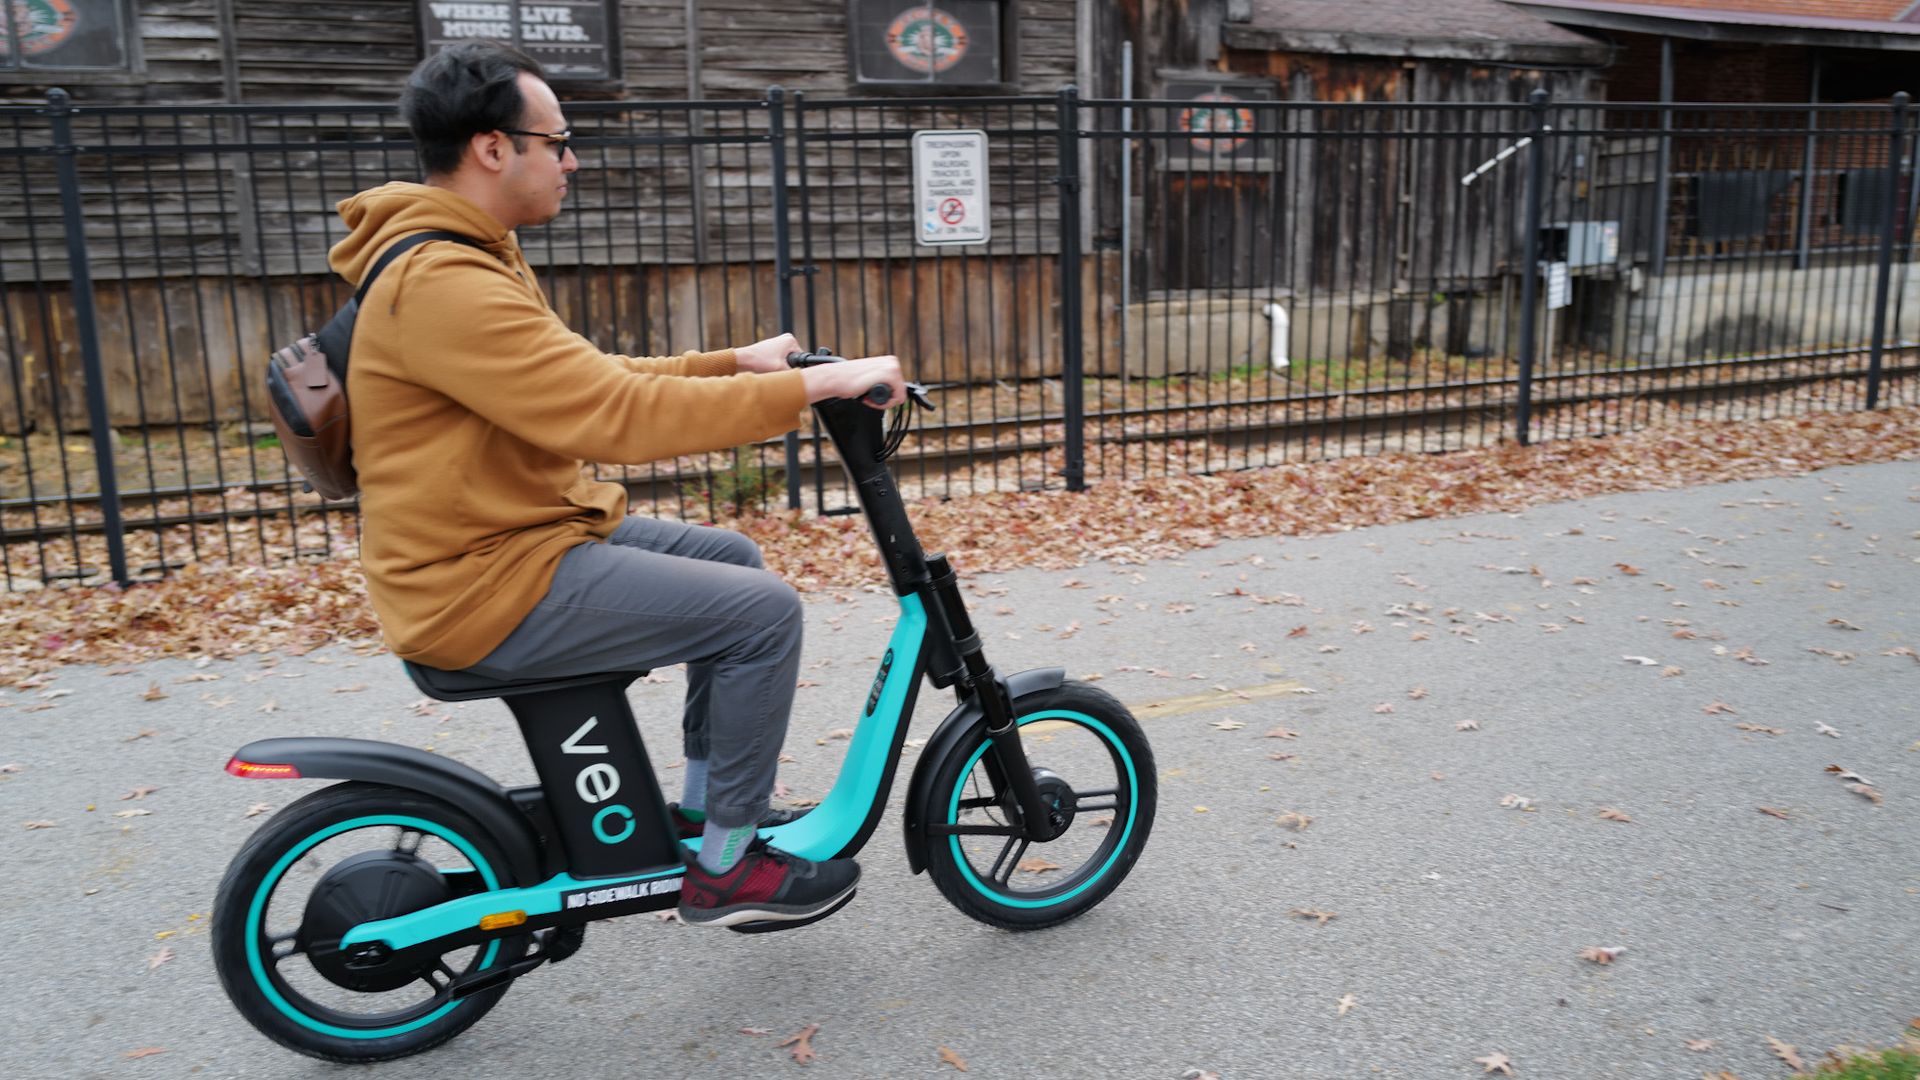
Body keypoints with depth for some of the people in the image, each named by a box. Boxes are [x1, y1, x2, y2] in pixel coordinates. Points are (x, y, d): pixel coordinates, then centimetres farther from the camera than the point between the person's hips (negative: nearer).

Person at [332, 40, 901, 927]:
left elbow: (593, 381, 15)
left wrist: (738, 363, 9)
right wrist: (812, 386, -26)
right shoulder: (441, 284, -23)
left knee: (732, 561, 17)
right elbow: (620, 418, -30)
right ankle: (724, 870, 4)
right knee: (763, 612, -13)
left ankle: (706, 807, 25)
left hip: (518, 533, 11)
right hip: (484, 586, -11)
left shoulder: (473, 261, 12)